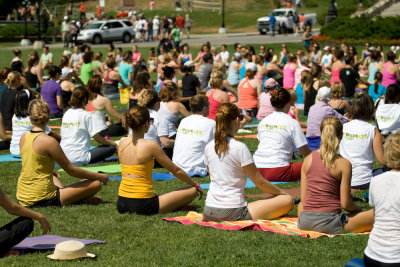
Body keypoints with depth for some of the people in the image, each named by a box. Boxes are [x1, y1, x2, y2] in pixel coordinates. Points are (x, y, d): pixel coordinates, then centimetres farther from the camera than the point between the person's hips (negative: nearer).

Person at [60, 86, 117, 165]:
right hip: (78, 158, -7)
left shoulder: (66, 114, 12)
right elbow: (97, 138, -7)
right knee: (112, 148, 1)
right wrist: (113, 143, 9)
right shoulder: (85, 115, -7)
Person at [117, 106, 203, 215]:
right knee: (193, 191, 1)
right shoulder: (150, 145, -15)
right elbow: (176, 171, -4)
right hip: (142, 205, -8)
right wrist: (196, 185, 12)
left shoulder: (122, 143, 3)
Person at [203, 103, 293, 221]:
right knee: (287, 200, -6)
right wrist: (281, 193, 8)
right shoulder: (239, 148, -14)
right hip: (232, 213, -7)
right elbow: (259, 181, -7)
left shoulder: (209, 147, 4)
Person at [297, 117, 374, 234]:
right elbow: (345, 203, -7)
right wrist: (358, 209, 15)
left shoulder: (308, 159, 4)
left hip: (305, 223, 4)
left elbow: (303, 198, 7)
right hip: (329, 224, -4)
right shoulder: (344, 164, -8)